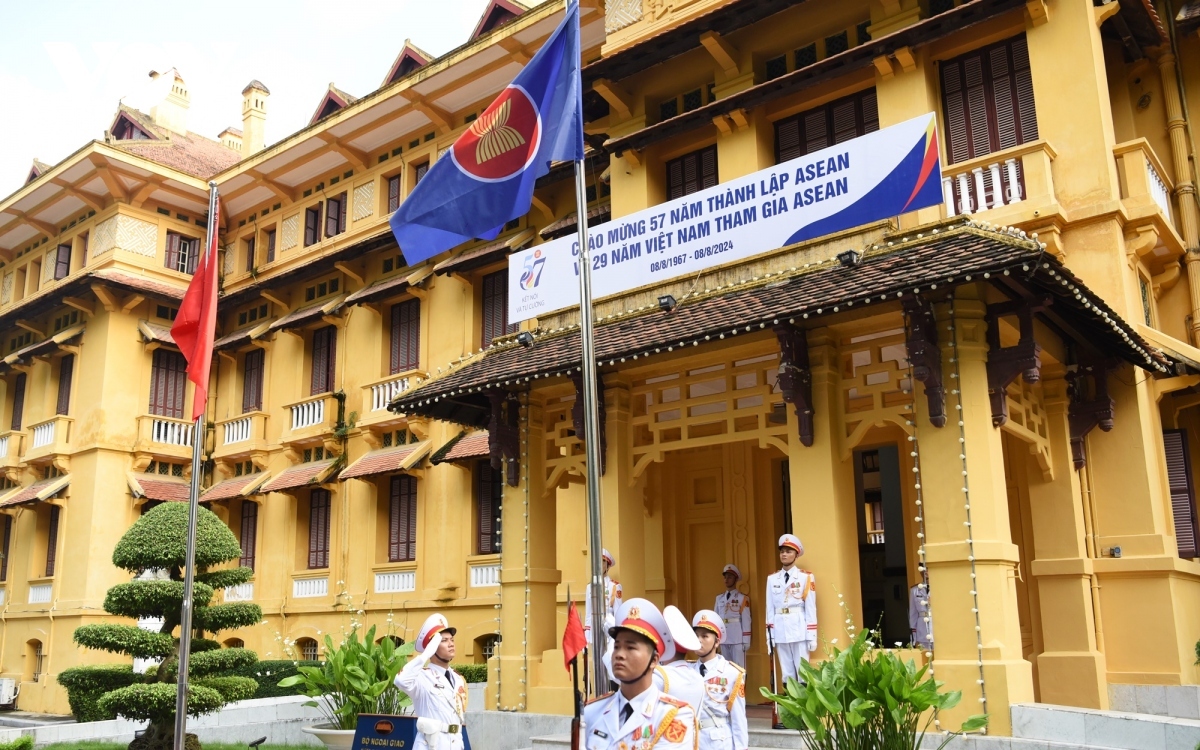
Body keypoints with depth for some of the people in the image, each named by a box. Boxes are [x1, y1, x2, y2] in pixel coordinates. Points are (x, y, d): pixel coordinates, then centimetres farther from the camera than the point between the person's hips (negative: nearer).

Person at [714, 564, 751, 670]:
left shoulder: (743, 598, 1)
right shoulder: (719, 598, 13)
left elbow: (746, 620, -3)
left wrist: (746, 641, -7)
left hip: (737, 639, -4)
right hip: (724, 638, 4)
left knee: (739, 667, -3)